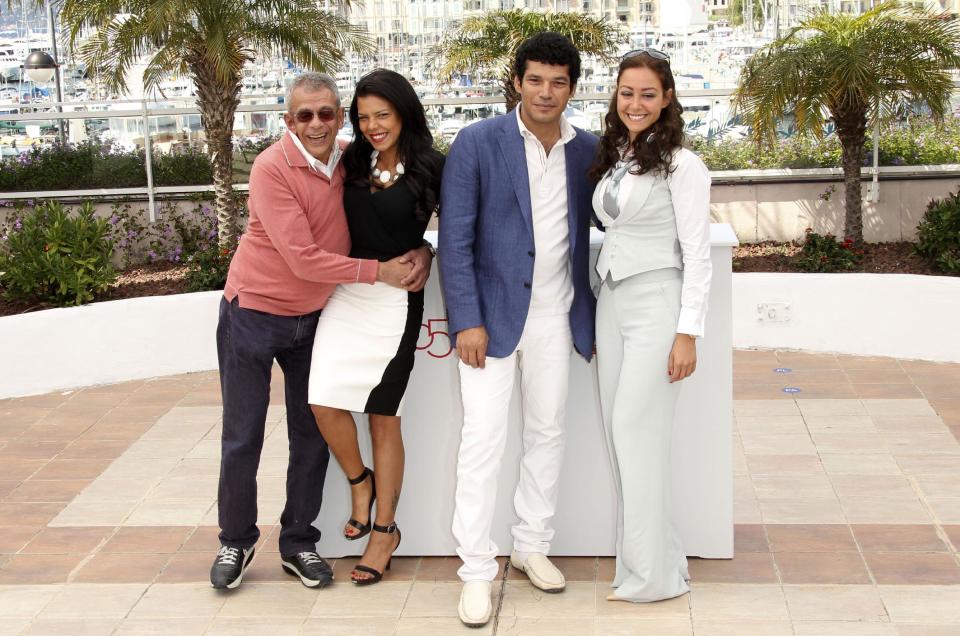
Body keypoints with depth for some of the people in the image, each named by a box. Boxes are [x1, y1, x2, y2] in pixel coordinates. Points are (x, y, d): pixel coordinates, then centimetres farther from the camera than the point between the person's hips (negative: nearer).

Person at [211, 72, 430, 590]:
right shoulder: (272, 168, -22)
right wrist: (380, 271, -22)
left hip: (312, 316, 5)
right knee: (242, 437, 5)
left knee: (311, 434, 10)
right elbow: (304, 258, -27)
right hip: (253, 314, -5)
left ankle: (299, 543, 26)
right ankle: (235, 542, 24)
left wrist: (418, 253, -11)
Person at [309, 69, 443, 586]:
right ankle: (360, 483, 18)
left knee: (383, 417, 4)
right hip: (346, 292, 4)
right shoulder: (354, 162, 7)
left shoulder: (429, 168, -6)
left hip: (396, 299, -4)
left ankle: (385, 531, 19)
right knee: (324, 400, -11)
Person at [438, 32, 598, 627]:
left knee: (548, 432, 13)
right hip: (492, 313, -4)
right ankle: (477, 568, 5)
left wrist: (594, 318, 7)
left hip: (555, 316, 4)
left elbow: (594, 236, 9)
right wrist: (468, 321, -15)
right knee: (484, 438, -4)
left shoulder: (588, 150, 3)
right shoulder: (477, 143, -9)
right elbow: (455, 239, -10)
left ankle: (533, 545, 29)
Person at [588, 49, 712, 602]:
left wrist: (688, 333, -15)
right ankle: (659, 554, 16)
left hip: (657, 305, -7)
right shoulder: (612, 159, 13)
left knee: (637, 431, -8)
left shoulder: (681, 164, -8)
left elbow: (697, 254, -10)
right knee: (618, 430, 6)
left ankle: (654, 574, 2)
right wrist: (596, 324, 15)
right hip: (611, 302, 8)